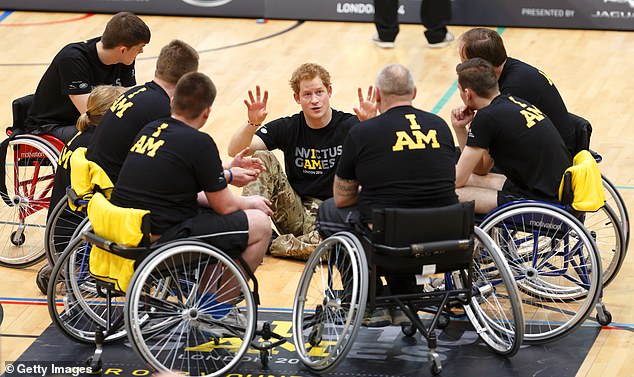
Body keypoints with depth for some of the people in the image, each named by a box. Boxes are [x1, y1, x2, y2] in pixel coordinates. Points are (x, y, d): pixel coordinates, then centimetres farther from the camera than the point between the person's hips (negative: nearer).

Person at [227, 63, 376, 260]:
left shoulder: (349, 125, -4)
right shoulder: (288, 127, 1)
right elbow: (235, 151, -9)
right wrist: (252, 123, -29)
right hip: (295, 211, 2)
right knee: (263, 159, -17)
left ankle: (266, 244, -19)